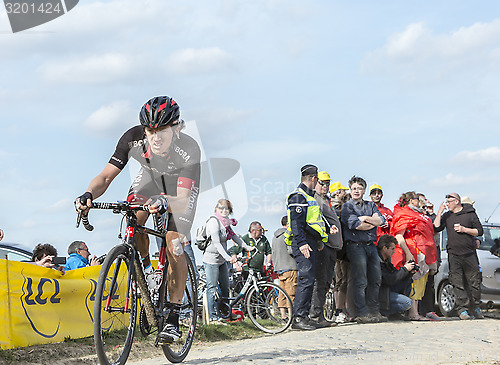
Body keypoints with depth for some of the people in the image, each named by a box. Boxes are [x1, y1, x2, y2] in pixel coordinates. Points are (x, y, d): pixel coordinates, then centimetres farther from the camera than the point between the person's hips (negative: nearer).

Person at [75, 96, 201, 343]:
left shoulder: (189, 150, -39)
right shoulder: (133, 138, -32)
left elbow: (182, 201, -45)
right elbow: (106, 176, -28)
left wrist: (165, 203, -67)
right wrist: (88, 195, -48)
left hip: (182, 186, -3)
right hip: (151, 176, 3)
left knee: (174, 246, -14)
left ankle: (173, 318, -5)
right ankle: (145, 266, 6)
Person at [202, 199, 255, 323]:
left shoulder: (226, 222, 9)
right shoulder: (214, 221, -18)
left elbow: (233, 235, 15)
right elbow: (216, 243, -26)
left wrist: (247, 247, 4)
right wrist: (228, 257, -33)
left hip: (222, 260, 9)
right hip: (211, 259, -9)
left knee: (225, 287, 14)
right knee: (212, 288, -3)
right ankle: (212, 317, 2)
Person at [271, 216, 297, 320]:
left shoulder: (275, 235, 19)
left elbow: (272, 252, 23)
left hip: (279, 268, 9)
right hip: (289, 267, -9)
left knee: (282, 293, 8)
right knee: (291, 292, -8)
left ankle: (283, 314, 7)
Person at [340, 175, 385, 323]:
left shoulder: (371, 205, 19)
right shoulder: (347, 206, 2)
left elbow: (381, 220, 4)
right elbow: (354, 225, -13)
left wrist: (365, 218, -9)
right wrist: (373, 222, -2)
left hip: (371, 245, 6)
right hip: (355, 245, -6)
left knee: (375, 279, 6)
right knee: (360, 282, -10)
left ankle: (374, 311, 14)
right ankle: (362, 314, -9)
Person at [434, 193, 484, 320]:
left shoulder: (470, 214, 5)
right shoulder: (446, 216, 13)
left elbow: (479, 231, 4)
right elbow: (436, 228, 1)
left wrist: (464, 229, -7)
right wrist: (439, 212, -3)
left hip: (469, 254, -2)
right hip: (453, 255, 2)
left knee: (475, 282, 0)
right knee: (458, 284, -3)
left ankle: (475, 307, 13)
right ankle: (462, 309, -1)